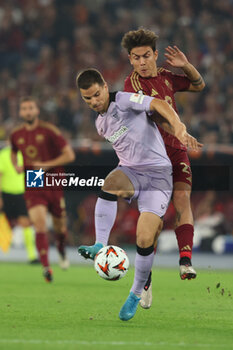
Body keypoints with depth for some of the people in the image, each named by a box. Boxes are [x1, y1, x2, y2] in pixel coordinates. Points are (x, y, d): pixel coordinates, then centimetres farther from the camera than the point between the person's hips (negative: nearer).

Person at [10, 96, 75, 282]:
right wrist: (16, 165, 6)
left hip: (54, 185, -1)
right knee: (40, 224, -18)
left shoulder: (49, 131, -8)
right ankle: (46, 267, -23)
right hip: (33, 188, 1)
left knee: (60, 226, 10)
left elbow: (69, 155, -8)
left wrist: (47, 165, -18)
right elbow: (13, 152, 28)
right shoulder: (16, 135, 5)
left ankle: (61, 249, 45)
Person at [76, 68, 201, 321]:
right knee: (110, 183, -34)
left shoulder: (123, 101, -10)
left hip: (157, 173, -5)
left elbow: (158, 104, -25)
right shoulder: (101, 124, 13)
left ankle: (136, 293, 7)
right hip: (129, 171, 5)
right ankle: (100, 246, -35)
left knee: (145, 240, -14)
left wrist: (178, 127, -42)